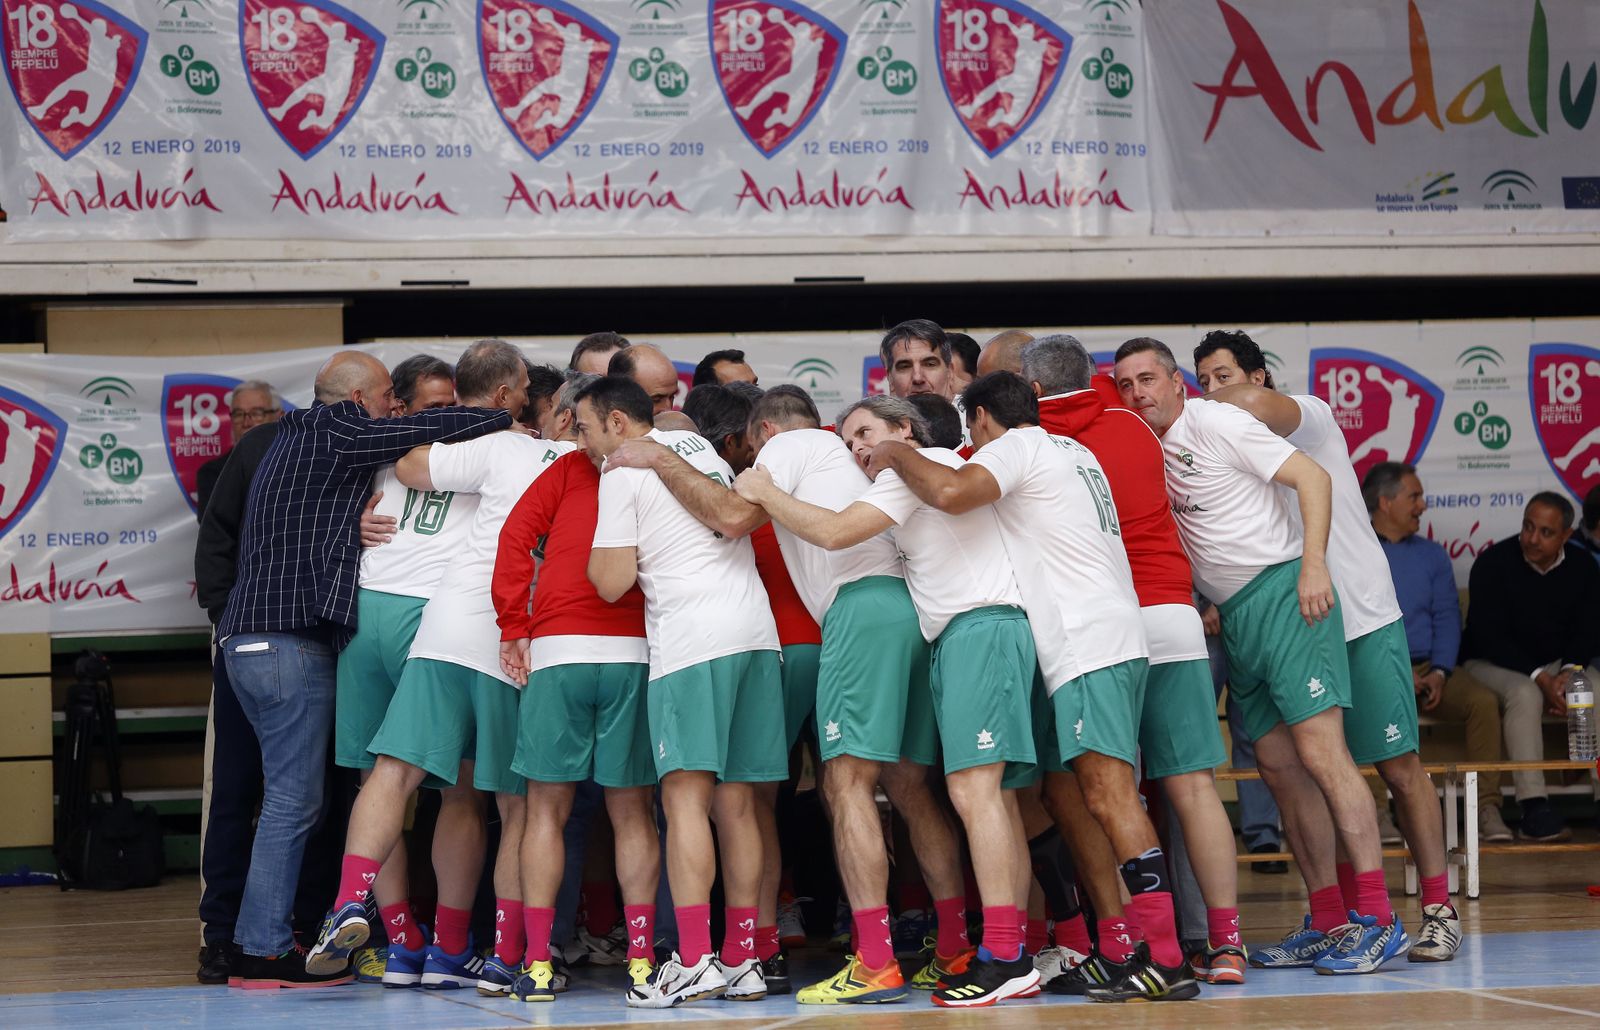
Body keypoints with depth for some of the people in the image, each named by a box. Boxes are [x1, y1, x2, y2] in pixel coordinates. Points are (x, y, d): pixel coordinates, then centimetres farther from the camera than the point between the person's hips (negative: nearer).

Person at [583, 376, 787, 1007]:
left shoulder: (622, 471, 0)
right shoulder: (701, 447, 22)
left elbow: (612, 583, -5)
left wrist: (598, 546, 15)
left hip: (691, 642, -7)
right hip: (756, 631, 7)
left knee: (685, 795, -11)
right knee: (735, 804, 7)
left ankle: (694, 961, -20)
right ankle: (742, 961, 6)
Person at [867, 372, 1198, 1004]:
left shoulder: (1018, 446, -1)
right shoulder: (1073, 452, 27)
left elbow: (952, 493, -20)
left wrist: (896, 454, -2)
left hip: (1088, 643, -10)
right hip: (1116, 640, 10)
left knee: (1107, 793, -15)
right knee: (1106, 797, 8)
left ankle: (1166, 959, -23)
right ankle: (1151, 947, 4)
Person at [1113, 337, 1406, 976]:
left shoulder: (1215, 423, -6)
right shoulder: (1149, 452, 15)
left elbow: (1312, 477, -10)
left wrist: (1313, 565, -19)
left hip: (1283, 592, -8)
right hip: (1233, 616, 8)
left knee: (1320, 753, -14)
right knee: (1279, 767, 5)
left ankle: (1378, 921, -16)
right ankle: (1328, 922, 8)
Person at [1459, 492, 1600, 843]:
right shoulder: (1494, 563, -12)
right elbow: (1488, 636, -17)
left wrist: (1569, 672, -18)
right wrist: (1540, 678, -24)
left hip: (1557, 665, 4)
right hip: (1492, 664, -4)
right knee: (1525, 694, -36)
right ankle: (1534, 808, -44)